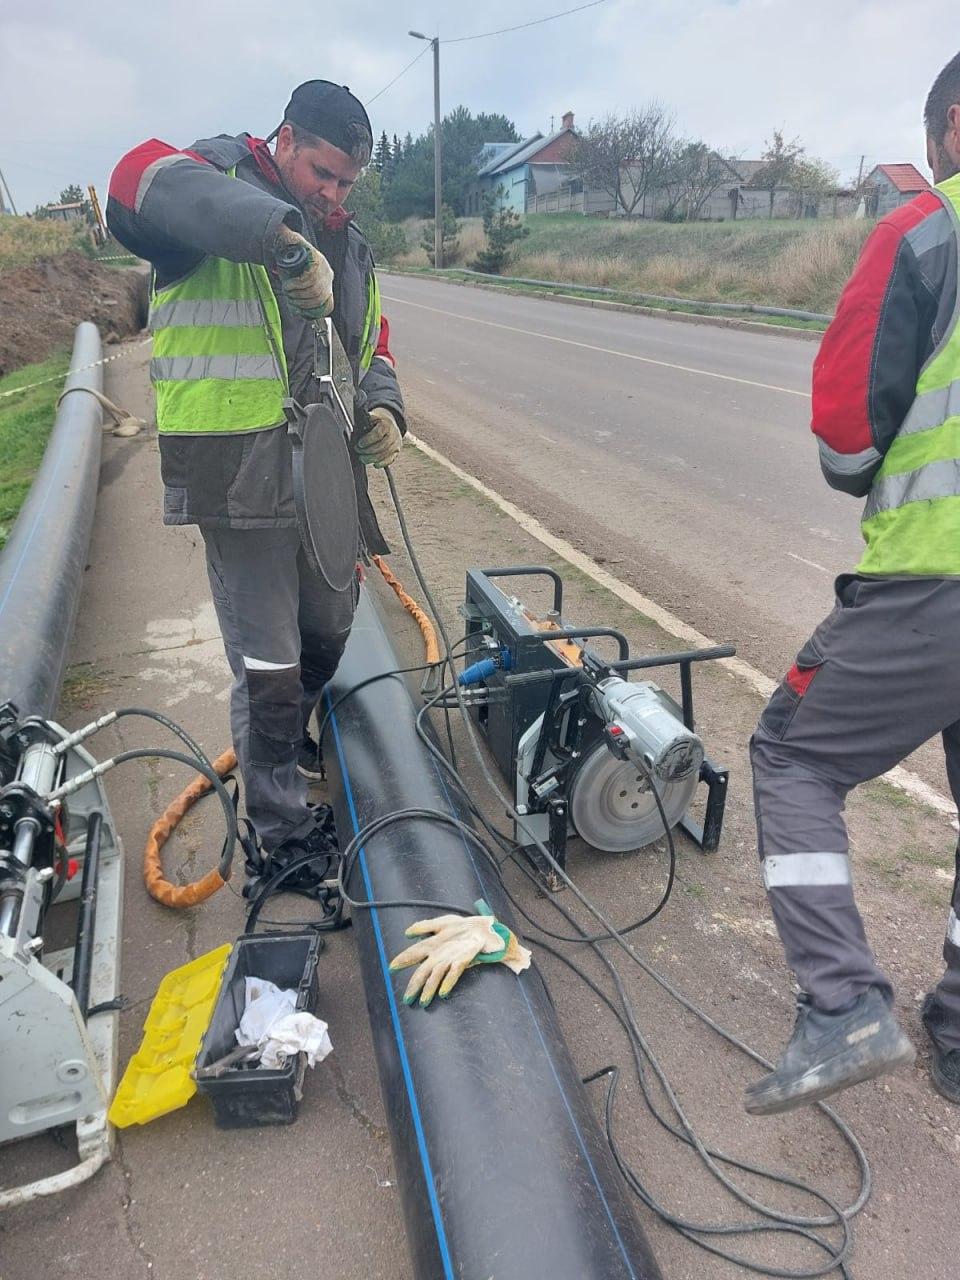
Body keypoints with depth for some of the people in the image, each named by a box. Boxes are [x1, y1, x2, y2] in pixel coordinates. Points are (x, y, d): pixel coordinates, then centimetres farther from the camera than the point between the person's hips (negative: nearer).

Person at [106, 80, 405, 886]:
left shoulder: (347, 244, 17)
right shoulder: (220, 190, -6)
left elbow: (371, 346, 22)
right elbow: (146, 179, -30)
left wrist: (384, 410, 0)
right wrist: (283, 235, -40)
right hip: (242, 480, -7)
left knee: (329, 631, 23)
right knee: (268, 664, -1)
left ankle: (288, 734, 52)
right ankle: (282, 830, 18)